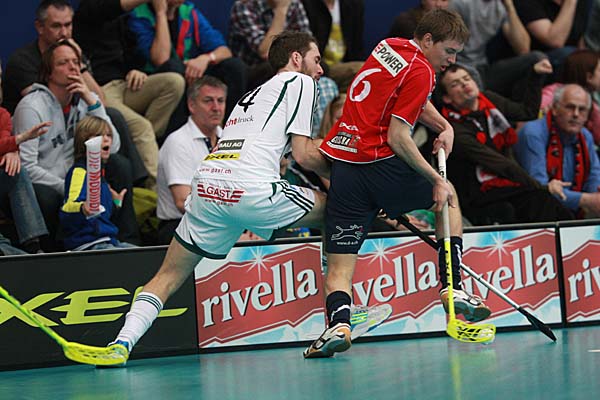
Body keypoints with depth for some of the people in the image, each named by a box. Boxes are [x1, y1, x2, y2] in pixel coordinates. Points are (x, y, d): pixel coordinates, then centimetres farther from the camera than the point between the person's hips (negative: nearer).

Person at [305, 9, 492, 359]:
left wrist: (444, 126, 17)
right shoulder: (420, 72, -9)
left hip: (341, 163, 6)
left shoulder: (389, 47, 16)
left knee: (340, 265, 3)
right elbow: (397, 137, -14)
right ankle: (453, 287, 19)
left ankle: (338, 321, -23)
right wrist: (436, 180, -9)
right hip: (379, 162, -6)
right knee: (448, 196, 23)